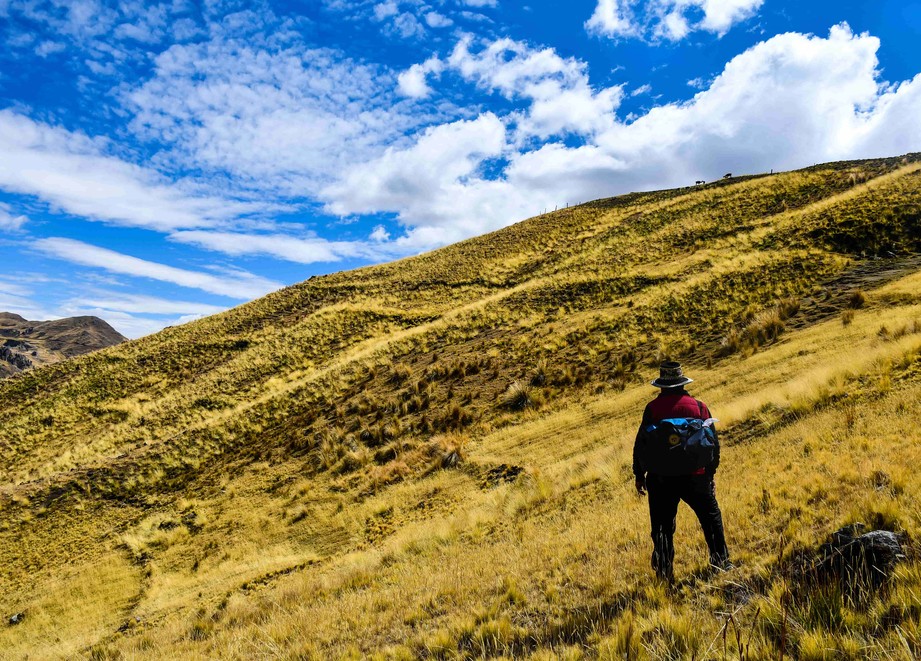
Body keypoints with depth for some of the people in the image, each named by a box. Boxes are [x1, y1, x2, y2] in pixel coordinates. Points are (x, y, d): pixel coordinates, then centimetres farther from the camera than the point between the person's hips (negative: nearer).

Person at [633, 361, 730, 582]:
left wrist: (639, 474, 6)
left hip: (660, 478, -1)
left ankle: (664, 572, 11)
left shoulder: (653, 408, -5)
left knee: (662, 526, 9)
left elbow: (640, 443, -4)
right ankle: (721, 562, 30)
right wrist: (710, 473, 15)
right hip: (694, 477, 1)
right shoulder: (699, 407, -1)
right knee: (711, 517, 23)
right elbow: (713, 443, 4)